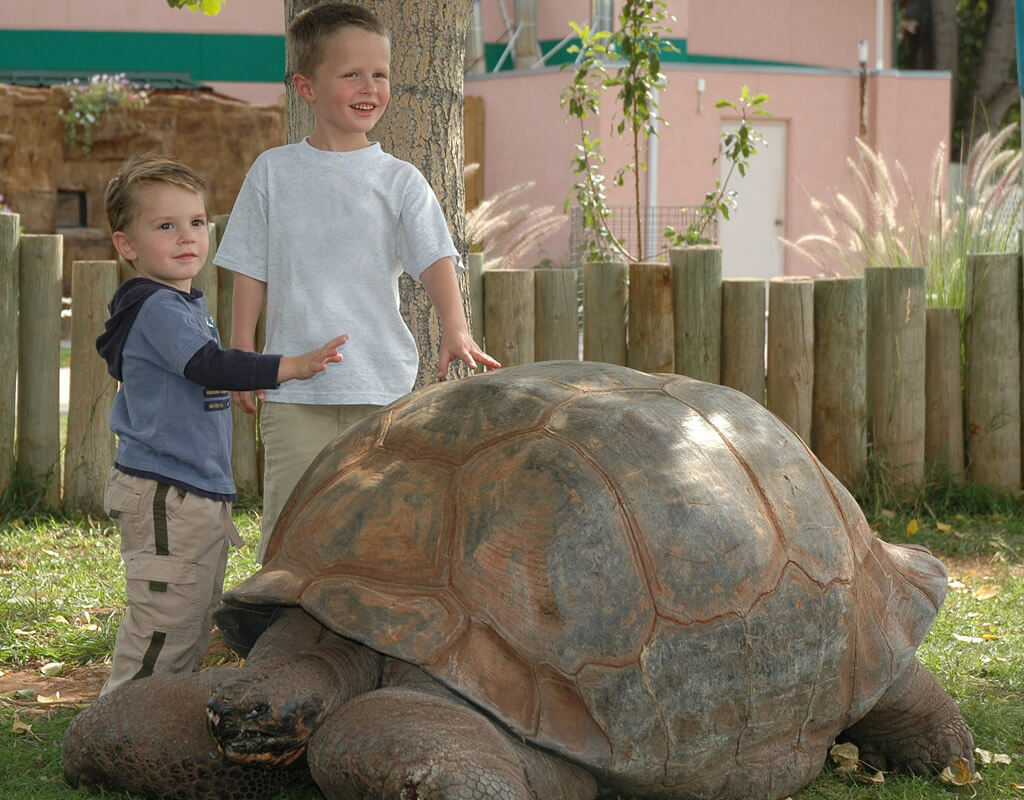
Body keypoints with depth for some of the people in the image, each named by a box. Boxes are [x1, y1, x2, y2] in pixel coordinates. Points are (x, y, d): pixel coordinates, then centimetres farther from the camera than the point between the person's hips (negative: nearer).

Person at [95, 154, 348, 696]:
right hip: (164, 495, -11)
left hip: (203, 491, 11)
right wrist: (291, 366, -30)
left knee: (195, 625, 15)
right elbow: (209, 366, -27)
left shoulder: (187, 303, 16)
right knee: (166, 625, -10)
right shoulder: (155, 307, -16)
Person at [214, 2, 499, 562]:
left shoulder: (400, 181, 3)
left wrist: (455, 331, -25)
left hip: (382, 387, 0)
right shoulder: (274, 172, 6)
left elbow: (436, 260, -8)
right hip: (293, 388, 0)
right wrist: (242, 355, 4)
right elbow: (251, 271, 10)